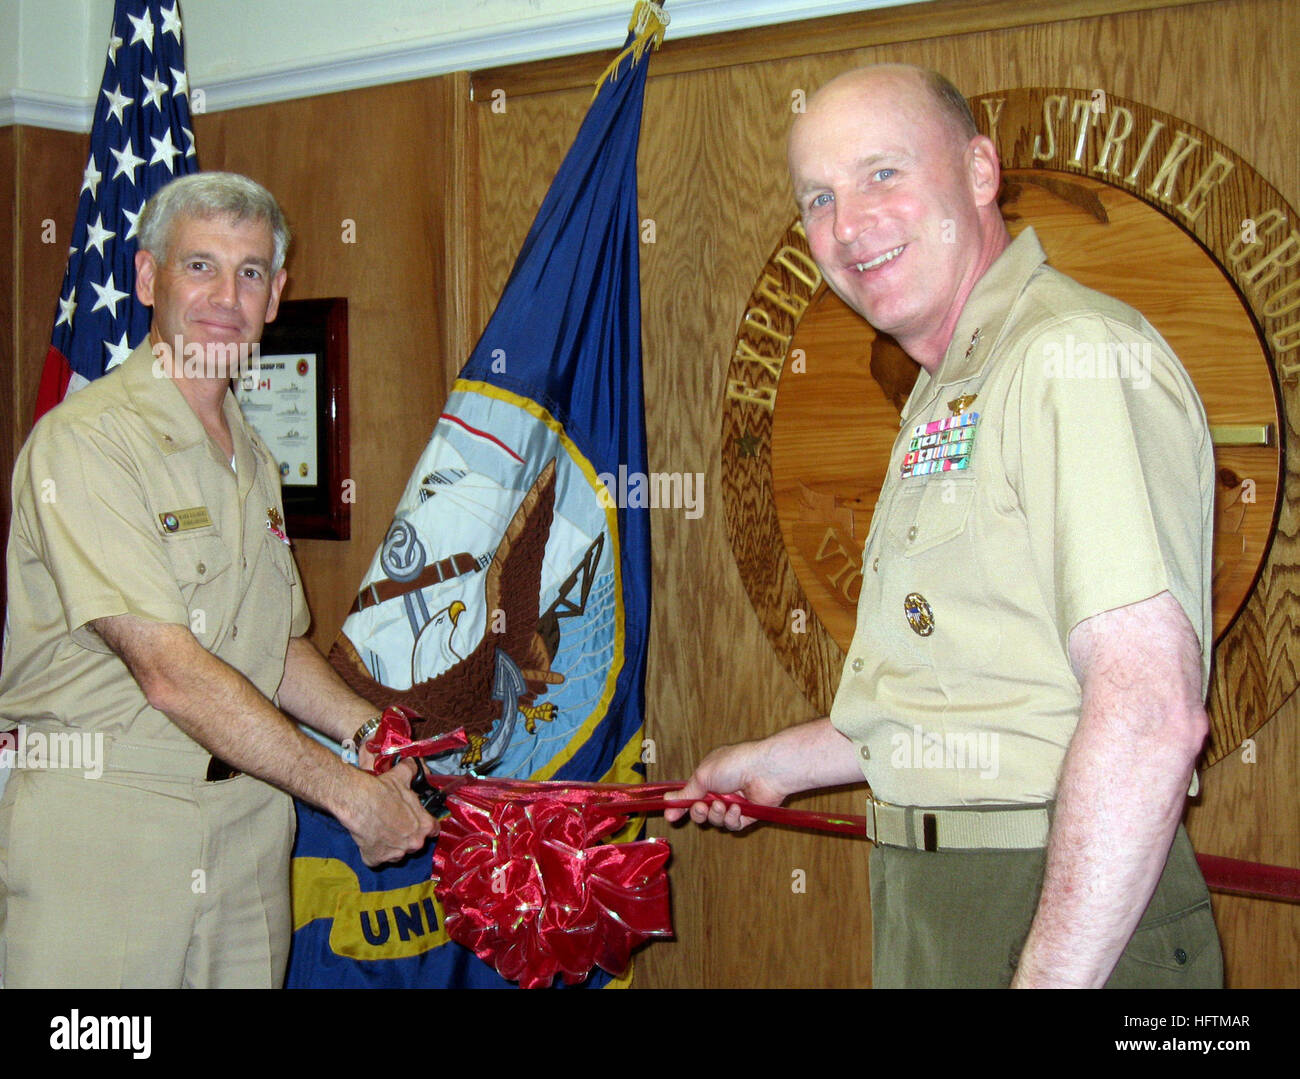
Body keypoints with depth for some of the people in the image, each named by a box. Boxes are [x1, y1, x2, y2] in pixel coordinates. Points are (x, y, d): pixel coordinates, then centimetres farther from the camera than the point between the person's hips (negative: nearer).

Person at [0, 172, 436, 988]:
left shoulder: (251, 459, 14)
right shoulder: (84, 439, -12)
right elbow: (169, 672, -19)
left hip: (248, 819, 7)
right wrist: (352, 794, -16)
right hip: (99, 823, -6)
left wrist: (378, 735, 3)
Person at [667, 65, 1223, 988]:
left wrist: (1047, 975, -28)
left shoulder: (1078, 356, -17)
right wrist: (782, 762, 29)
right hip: (931, 911, 9)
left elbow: (1151, 715, -26)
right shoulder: (946, 397, 16)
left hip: (1074, 932, -9)